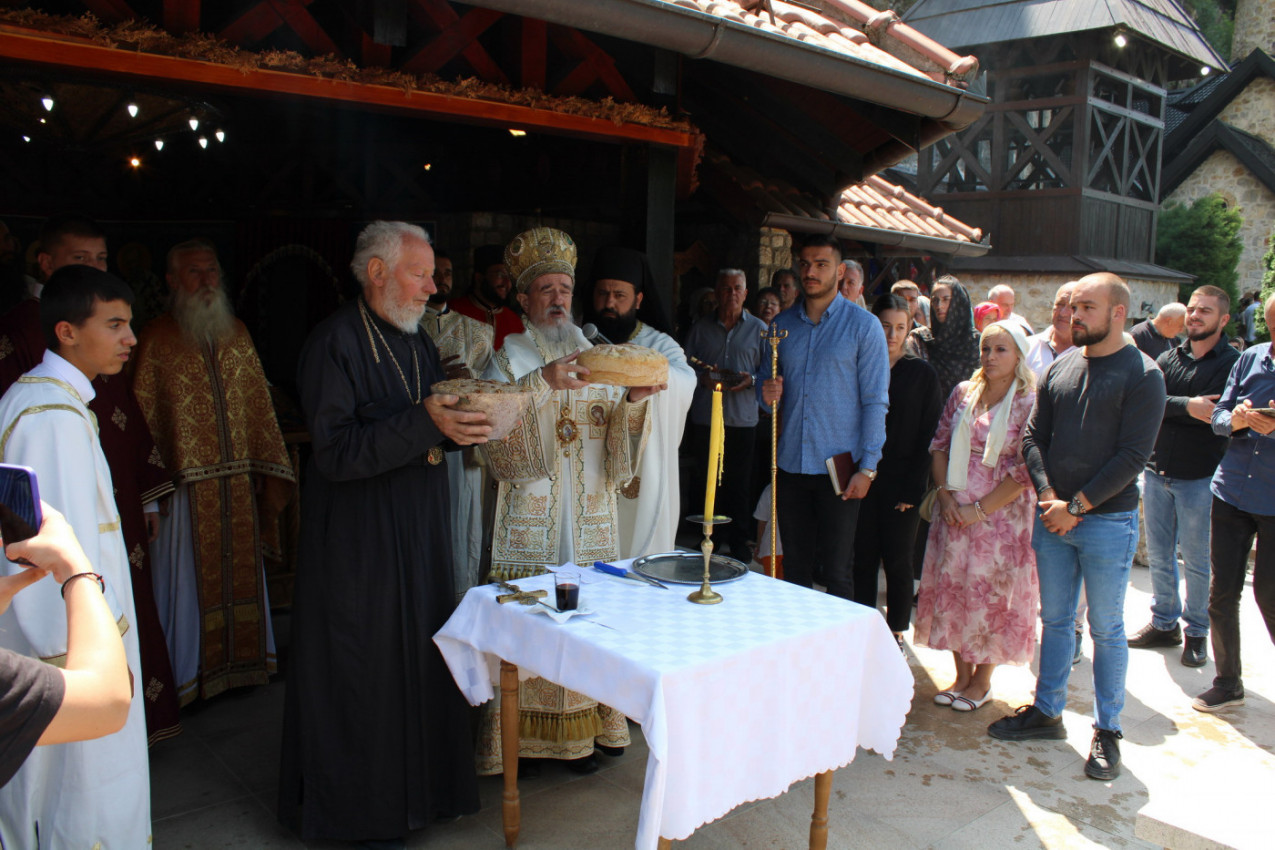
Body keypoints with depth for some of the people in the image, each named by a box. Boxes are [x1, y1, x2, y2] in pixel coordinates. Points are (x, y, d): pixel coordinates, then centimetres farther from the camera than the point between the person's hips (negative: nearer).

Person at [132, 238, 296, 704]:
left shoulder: (237, 334, 11)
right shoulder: (156, 339, -4)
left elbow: (260, 403, 13)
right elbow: (144, 418, -5)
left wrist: (269, 469, 10)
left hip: (239, 483, 5)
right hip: (187, 485, -5)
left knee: (241, 573, 12)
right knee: (190, 577, 4)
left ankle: (237, 661, 27)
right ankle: (187, 675, 18)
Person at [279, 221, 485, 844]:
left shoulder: (416, 342, 11)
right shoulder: (334, 342, -14)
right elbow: (335, 452, -21)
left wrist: (463, 427, -5)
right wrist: (424, 423, -28)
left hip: (420, 534, 8)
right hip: (359, 541, -7)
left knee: (420, 658, 14)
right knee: (366, 670, 4)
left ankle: (416, 783, 31)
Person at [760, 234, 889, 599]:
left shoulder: (863, 325, -2)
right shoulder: (782, 324, 11)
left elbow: (875, 401, -5)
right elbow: (766, 381, 20)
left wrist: (867, 468, -12)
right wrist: (768, 395, -6)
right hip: (791, 463, 4)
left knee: (838, 571, 3)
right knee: (794, 567, 12)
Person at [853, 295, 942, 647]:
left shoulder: (922, 373, 2)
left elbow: (928, 435, -1)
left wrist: (912, 489, -9)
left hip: (900, 484, -2)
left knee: (897, 561, 4)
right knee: (863, 558, 6)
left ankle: (896, 631, 18)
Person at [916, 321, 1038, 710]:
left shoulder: (1030, 403, -8)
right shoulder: (963, 393, 6)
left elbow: (1026, 470, -12)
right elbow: (940, 445, 9)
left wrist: (980, 509, -14)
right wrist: (945, 495, -4)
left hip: (1001, 514, -4)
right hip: (955, 512, 4)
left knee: (990, 592, 4)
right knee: (952, 588, 8)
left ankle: (982, 681, 21)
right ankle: (962, 676, 24)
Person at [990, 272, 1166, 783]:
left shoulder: (1142, 375, -7)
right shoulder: (1059, 369, 9)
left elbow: (1132, 455, -13)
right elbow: (1033, 437, 7)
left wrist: (1076, 506, -15)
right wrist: (1048, 496, -7)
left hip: (1108, 521, -5)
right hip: (1051, 516, 5)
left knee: (1106, 629, 5)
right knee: (1054, 619, 14)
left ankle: (1107, 730, 18)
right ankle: (1047, 711, 26)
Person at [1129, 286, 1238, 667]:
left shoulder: (1234, 364, -5)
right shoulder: (1168, 358, 8)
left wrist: (1169, 409, -21)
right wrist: (1186, 406, -23)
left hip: (1200, 478, -4)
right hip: (1157, 472, 4)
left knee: (1196, 561, 6)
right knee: (1159, 556, 14)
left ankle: (1197, 631, 23)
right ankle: (1164, 622, 29)